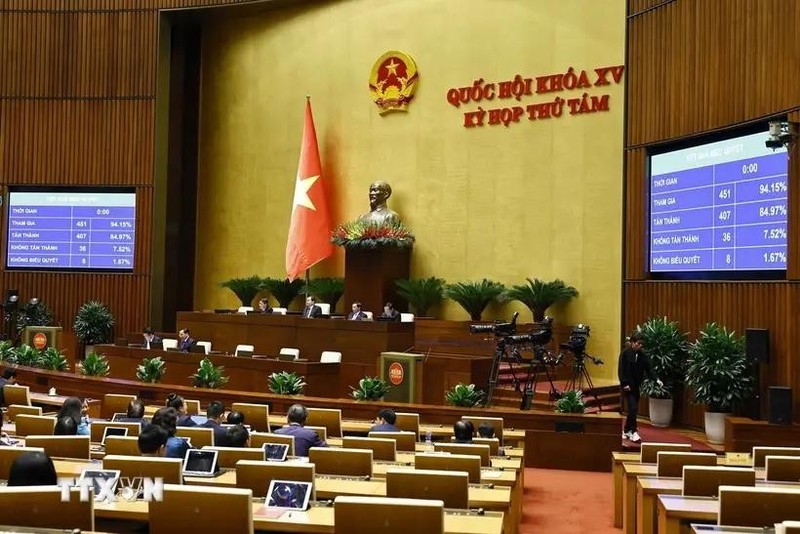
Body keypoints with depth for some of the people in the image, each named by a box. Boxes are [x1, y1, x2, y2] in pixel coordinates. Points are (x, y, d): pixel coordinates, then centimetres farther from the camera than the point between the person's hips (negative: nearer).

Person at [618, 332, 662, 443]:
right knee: (633, 408, -13)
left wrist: (656, 379, -13)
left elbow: (648, 368, 2)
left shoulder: (642, 355, 4)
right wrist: (624, 384, -17)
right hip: (628, 386, -6)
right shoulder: (625, 353, -10)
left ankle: (626, 431, 26)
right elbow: (621, 370, -11)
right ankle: (633, 432, -8)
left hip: (637, 386, 6)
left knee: (633, 409, 12)